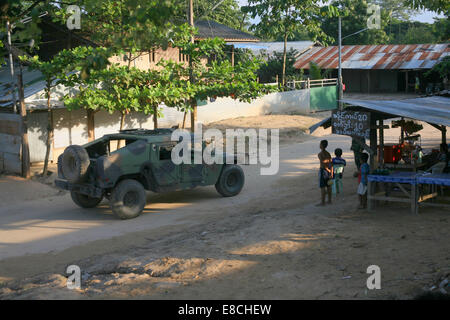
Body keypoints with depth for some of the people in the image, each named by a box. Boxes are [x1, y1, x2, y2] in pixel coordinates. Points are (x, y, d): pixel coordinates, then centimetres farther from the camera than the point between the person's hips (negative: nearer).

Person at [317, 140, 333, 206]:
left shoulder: (320, 154, -13)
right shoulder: (328, 153, 8)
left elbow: (323, 164, -22)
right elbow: (331, 164, 6)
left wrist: (328, 170, -10)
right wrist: (331, 174, 7)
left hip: (323, 170, -7)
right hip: (328, 171, 7)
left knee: (322, 187, -3)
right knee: (328, 186, 13)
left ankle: (323, 202, -2)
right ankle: (329, 200, 20)